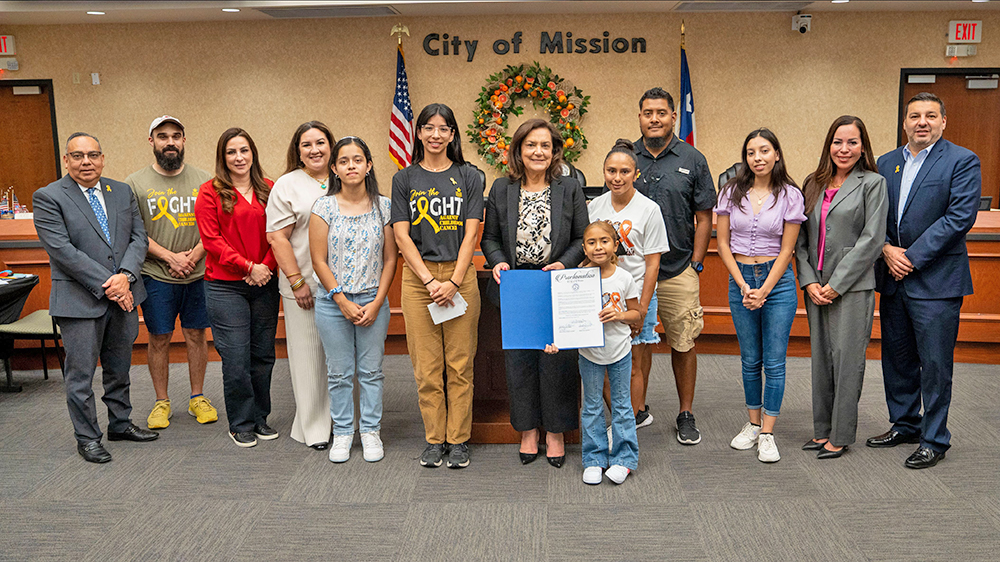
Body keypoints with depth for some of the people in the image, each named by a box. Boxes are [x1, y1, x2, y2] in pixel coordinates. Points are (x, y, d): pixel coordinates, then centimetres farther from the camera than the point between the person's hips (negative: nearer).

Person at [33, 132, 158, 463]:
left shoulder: (122, 192, 9)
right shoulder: (48, 197, -7)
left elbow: (138, 237, 5)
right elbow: (62, 250, -15)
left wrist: (125, 276, -13)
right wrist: (105, 285, -18)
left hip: (123, 296, 5)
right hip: (79, 300, -5)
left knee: (119, 368, 17)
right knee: (81, 374, 4)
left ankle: (120, 423, 33)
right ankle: (87, 438, 17)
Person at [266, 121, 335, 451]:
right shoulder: (287, 185, 1)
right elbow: (277, 237, -5)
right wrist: (297, 281, -11)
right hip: (304, 286, -3)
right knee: (308, 354, 2)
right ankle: (313, 427, 14)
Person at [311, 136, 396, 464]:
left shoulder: (383, 207, 2)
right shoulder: (324, 207, -2)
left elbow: (390, 259, 3)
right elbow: (319, 261, -3)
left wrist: (376, 302, -6)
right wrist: (343, 301, -8)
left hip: (373, 302, 1)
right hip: (333, 302, 0)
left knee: (371, 371, 7)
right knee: (339, 373, 7)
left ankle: (371, 431, 19)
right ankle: (342, 433, 20)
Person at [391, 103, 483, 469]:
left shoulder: (468, 177, 6)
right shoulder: (404, 179, 7)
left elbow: (470, 234, 0)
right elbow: (402, 236, 1)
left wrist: (454, 282, -11)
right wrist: (430, 281, -9)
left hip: (460, 277, 0)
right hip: (418, 276, 0)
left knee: (460, 364, 2)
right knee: (427, 366, 3)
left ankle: (458, 440, 13)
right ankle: (434, 439, 15)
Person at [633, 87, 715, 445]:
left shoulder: (692, 160, 2)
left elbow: (704, 217, 4)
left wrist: (696, 265, -2)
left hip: (678, 271, -1)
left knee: (683, 344, 6)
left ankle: (686, 415, 19)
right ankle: (637, 410, 23)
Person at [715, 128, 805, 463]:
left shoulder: (790, 195, -3)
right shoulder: (732, 193, 3)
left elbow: (786, 250, -3)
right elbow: (723, 243, 3)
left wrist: (764, 290, -10)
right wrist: (744, 286, -5)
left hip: (777, 279, -2)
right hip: (739, 280, 2)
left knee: (774, 361, 0)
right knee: (750, 360, 11)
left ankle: (767, 434, 7)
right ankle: (753, 424, 24)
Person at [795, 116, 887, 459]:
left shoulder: (872, 183, -4)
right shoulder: (813, 185, 11)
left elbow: (871, 240, -10)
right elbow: (801, 238, 9)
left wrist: (836, 284, -13)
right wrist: (809, 281, -4)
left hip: (852, 286, -5)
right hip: (816, 286, 5)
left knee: (846, 360, -1)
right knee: (820, 359, 11)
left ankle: (841, 436, 9)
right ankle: (822, 429, 22)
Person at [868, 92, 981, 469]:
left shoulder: (962, 161, -5)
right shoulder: (887, 163, 12)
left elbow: (960, 216, -14)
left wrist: (912, 257, -16)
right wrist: (887, 250, -8)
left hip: (936, 280, -5)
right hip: (892, 278, 6)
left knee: (934, 363, 0)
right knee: (897, 358, 14)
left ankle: (934, 439, 12)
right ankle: (904, 425, 30)